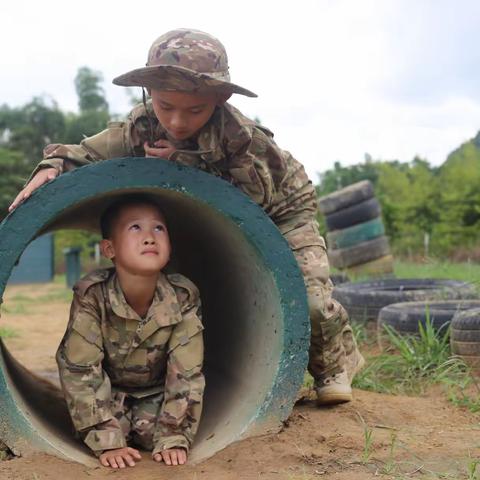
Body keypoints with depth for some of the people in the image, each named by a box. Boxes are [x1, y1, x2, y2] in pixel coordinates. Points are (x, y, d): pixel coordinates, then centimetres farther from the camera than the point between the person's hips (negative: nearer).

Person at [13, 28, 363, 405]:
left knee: (307, 299, -21)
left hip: (281, 210, -5)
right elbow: (90, 153, -16)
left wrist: (185, 164, -39)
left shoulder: (240, 134, -36)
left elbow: (256, 197, -35)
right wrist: (52, 167, -39)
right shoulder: (143, 126, -21)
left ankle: (335, 364, 12)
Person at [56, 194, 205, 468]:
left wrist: (174, 439, -24)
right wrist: (108, 441, -29)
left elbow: (186, 372, -21)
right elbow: (80, 370, -27)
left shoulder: (183, 298, -27)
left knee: (153, 431, -22)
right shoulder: (91, 295, -31)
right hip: (108, 391, 0)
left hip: (157, 392, 1)